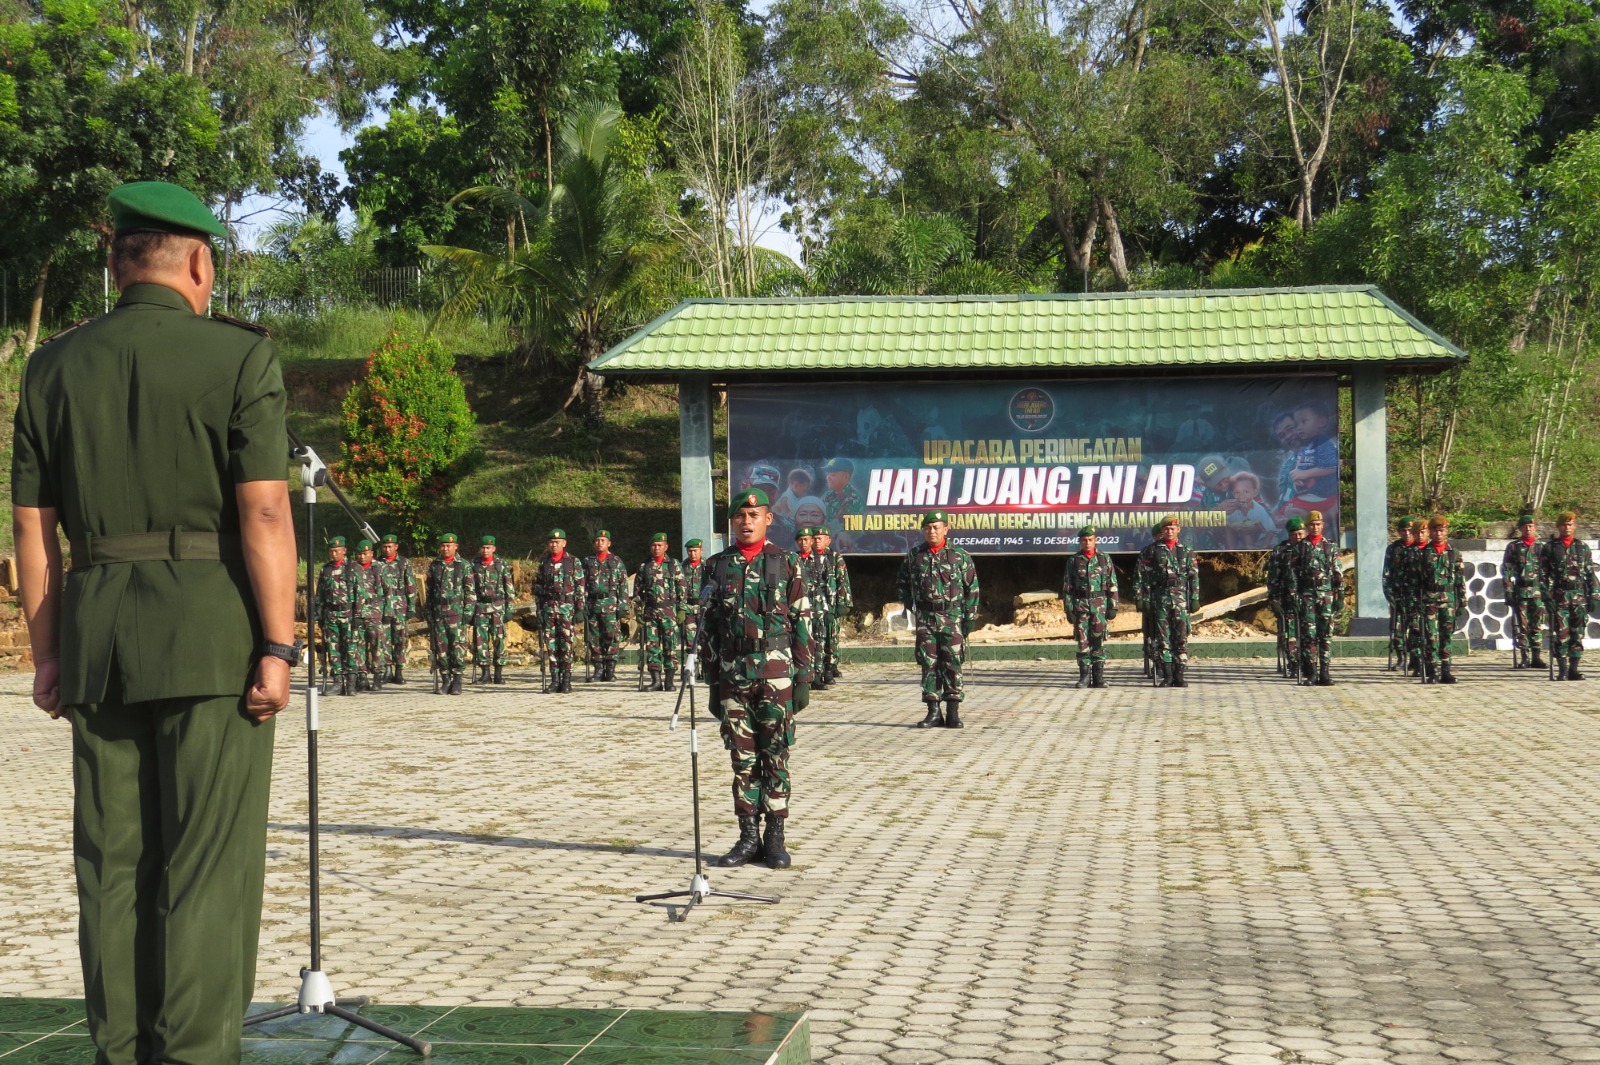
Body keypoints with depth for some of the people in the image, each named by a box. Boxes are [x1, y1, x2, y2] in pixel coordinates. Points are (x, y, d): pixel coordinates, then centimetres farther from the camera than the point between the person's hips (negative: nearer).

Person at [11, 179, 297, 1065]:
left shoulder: (54, 366, 8)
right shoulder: (239, 355, -5)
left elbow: (31, 526, 8)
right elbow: (264, 512, -12)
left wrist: (46, 655, 14)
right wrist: (278, 650, -11)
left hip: (97, 637, 5)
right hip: (210, 633, -4)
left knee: (114, 862, 9)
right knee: (208, 862, -1)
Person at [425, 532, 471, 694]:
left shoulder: (464, 565, 3)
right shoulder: (434, 565, 12)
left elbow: (470, 591, 2)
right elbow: (428, 590, 15)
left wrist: (468, 611, -5)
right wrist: (429, 612, 9)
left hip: (456, 612, -3)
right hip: (438, 612, 3)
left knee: (458, 646, -6)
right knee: (440, 647, 2)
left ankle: (457, 681, 1)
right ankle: (445, 680, 10)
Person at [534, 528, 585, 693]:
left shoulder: (573, 562, 4)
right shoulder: (543, 563, 12)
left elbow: (580, 586, 2)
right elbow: (537, 586, 13)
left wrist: (580, 608, -5)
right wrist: (539, 608, 7)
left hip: (567, 607, -3)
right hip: (548, 607, 3)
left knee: (566, 643, -5)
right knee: (551, 644, 2)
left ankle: (566, 680, -2)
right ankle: (555, 679, 6)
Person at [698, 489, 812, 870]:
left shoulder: (786, 563, 2)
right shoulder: (717, 566, 8)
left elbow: (801, 623, 2)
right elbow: (707, 627, 10)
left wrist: (804, 677, -3)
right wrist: (712, 683, 6)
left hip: (776, 674, -2)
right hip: (732, 674, 2)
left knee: (775, 757, 2)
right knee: (742, 758, 5)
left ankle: (775, 837, 9)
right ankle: (748, 836, 12)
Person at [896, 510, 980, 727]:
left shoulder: (960, 555, 1)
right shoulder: (914, 555, 8)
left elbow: (972, 587, 2)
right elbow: (901, 583, 20)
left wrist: (970, 618, -2)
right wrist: (910, 604, 7)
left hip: (952, 618, -2)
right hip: (925, 619, 2)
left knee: (952, 665, -2)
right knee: (928, 664, 2)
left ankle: (953, 712, 4)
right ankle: (933, 711, 7)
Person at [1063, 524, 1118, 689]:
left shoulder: (1104, 559, 7)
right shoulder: (1073, 560, 6)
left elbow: (1112, 585, 6)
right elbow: (1067, 587, 5)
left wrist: (1113, 607, -1)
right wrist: (1069, 609, -2)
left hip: (1100, 605, 0)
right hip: (1080, 604, 0)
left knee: (1099, 640, 0)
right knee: (1083, 641, -2)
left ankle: (1098, 677, 4)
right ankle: (1084, 676, 2)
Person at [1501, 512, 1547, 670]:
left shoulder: (1541, 547, 8)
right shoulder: (1513, 547, 3)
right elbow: (1506, 570, 1)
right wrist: (1508, 591, -6)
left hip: (1538, 591, 2)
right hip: (1520, 590, -1)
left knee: (1537, 625, 4)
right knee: (1522, 625, 0)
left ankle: (1537, 657, 9)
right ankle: (1523, 658, 4)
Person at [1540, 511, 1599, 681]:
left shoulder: (1583, 547, 11)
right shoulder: (1549, 547, 4)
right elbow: (1543, 574, 0)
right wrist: (1547, 596, -9)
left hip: (1579, 597, 2)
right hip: (1559, 597, -2)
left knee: (1578, 634, 2)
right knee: (1561, 634, -5)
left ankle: (1574, 669, 8)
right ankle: (1562, 670, 1)